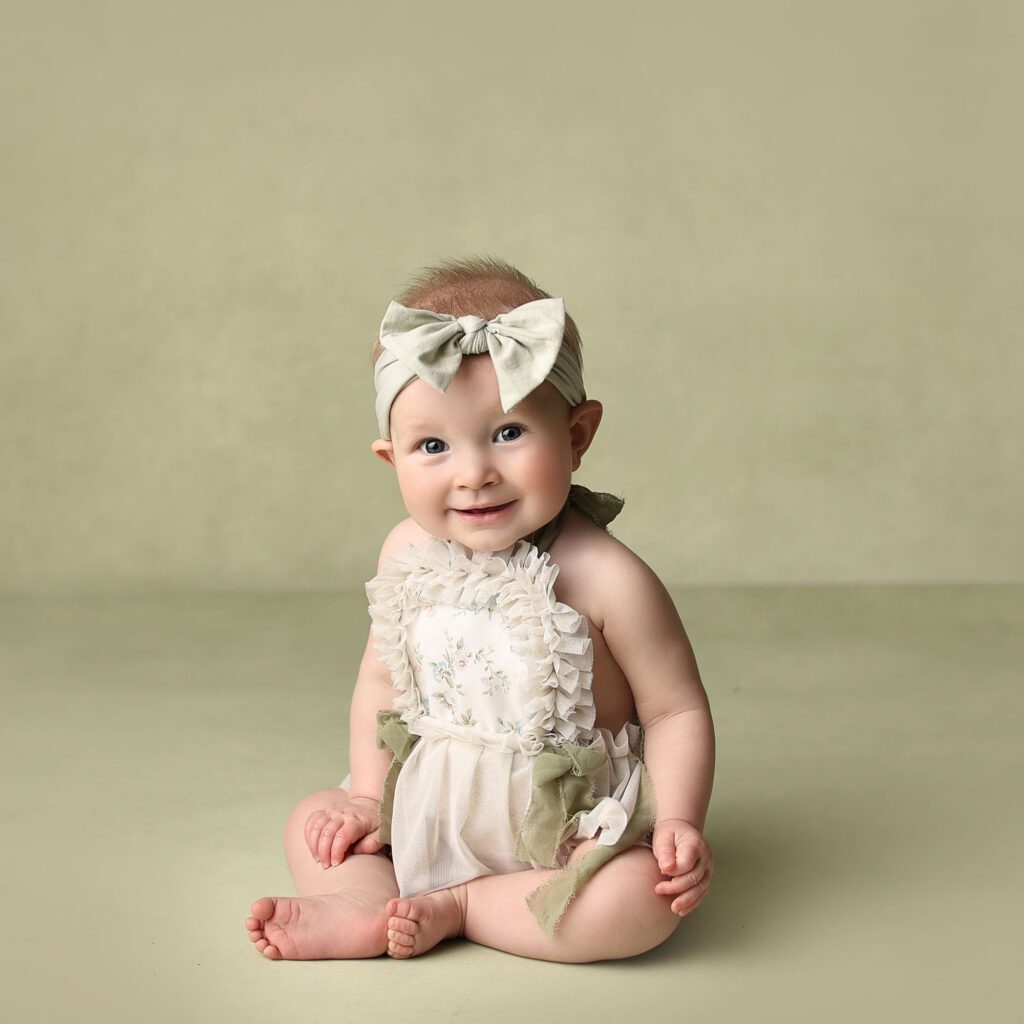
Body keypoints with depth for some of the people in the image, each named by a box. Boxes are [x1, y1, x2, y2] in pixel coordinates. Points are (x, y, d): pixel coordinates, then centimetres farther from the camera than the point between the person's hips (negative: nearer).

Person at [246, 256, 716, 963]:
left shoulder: (606, 579, -22)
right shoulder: (407, 556, -5)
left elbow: (677, 710, -14)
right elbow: (383, 680, 8)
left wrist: (680, 823, -24)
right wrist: (369, 795, 1)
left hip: (568, 830, -5)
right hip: (427, 815, 5)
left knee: (643, 900, -30)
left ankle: (454, 907, -14)